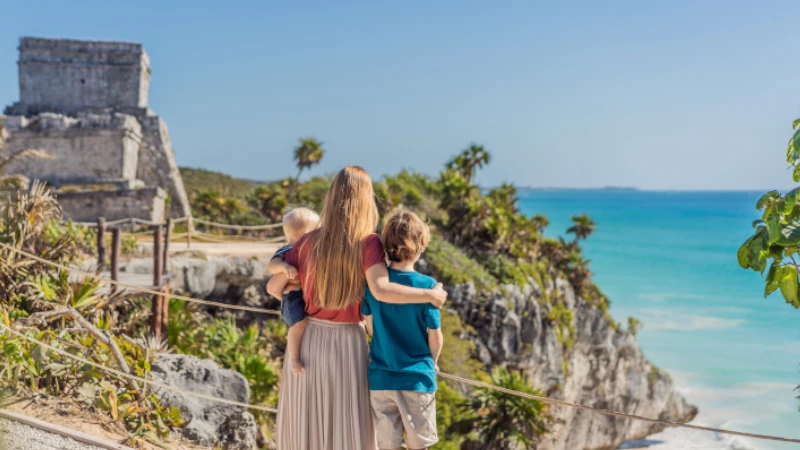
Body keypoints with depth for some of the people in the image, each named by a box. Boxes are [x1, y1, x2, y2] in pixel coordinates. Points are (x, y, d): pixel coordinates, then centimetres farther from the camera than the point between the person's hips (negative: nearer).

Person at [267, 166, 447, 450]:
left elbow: (273, 286, 2)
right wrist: (429, 295, -15)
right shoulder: (367, 243, -12)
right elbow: (381, 290, -26)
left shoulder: (308, 242, -2)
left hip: (308, 341, 3)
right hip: (347, 344, -3)